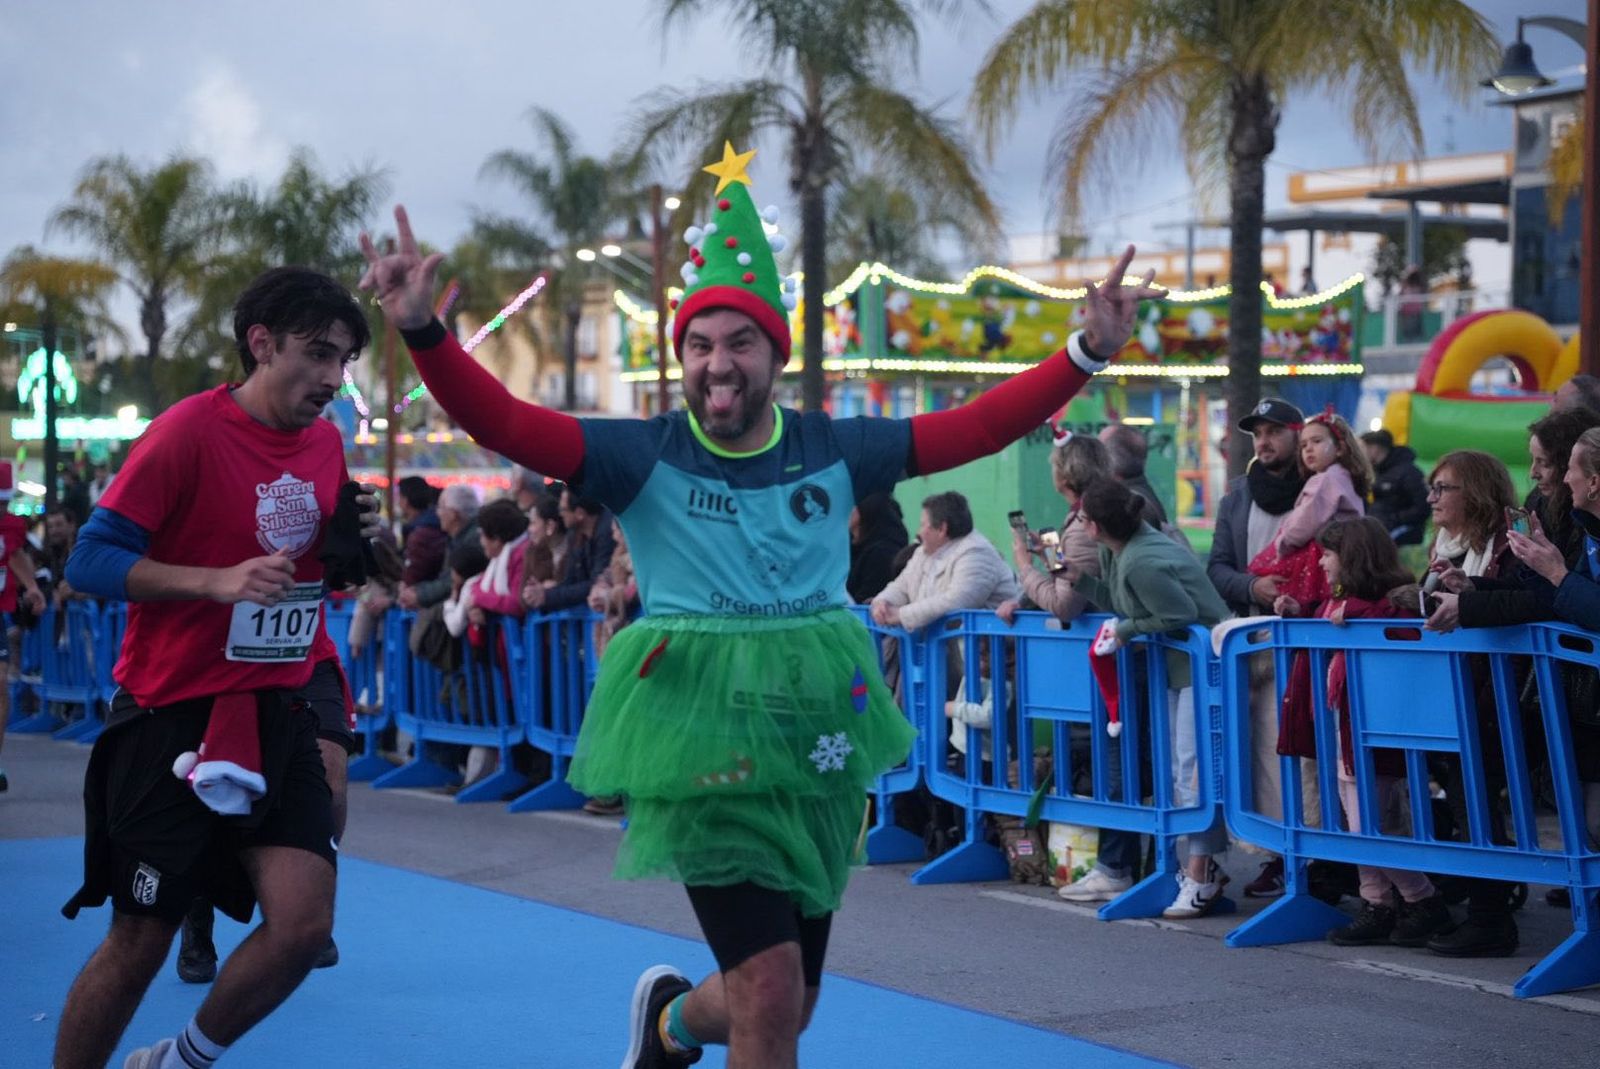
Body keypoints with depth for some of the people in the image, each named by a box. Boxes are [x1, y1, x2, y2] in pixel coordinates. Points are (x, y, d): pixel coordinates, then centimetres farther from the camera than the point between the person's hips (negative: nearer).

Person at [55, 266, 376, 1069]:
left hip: (279, 715, 5)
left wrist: (348, 548, -1)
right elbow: (90, 561, -16)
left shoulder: (325, 443, 6)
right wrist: (219, 581, -28)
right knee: (139, 944, 1)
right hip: (174, 719, -5)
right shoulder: (190, 431, -14)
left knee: (304, 924, -9)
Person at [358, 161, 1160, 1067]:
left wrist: (1089, 350, -4)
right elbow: (502, 421, -16)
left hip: (817, 731, 4)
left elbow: (979, 425, 3)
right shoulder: (645, 456, -6)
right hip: (703, 735, -4)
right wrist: (424, 330, -30)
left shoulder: (833, 450, 3)